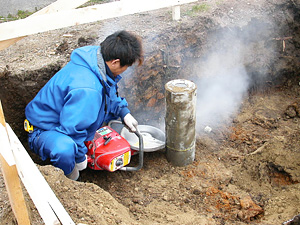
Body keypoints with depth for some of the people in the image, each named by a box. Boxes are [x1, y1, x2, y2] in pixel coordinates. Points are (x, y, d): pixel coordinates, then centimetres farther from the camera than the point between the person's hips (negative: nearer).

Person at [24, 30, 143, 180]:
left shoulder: (96, 55, -9)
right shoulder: (87, 89, -39)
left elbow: (111, 95, 12)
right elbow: (71, 129, -33)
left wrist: (123, 112, 1)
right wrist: (80, 157, -16)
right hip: (44, 131, -9)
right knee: (65, 149, -42)